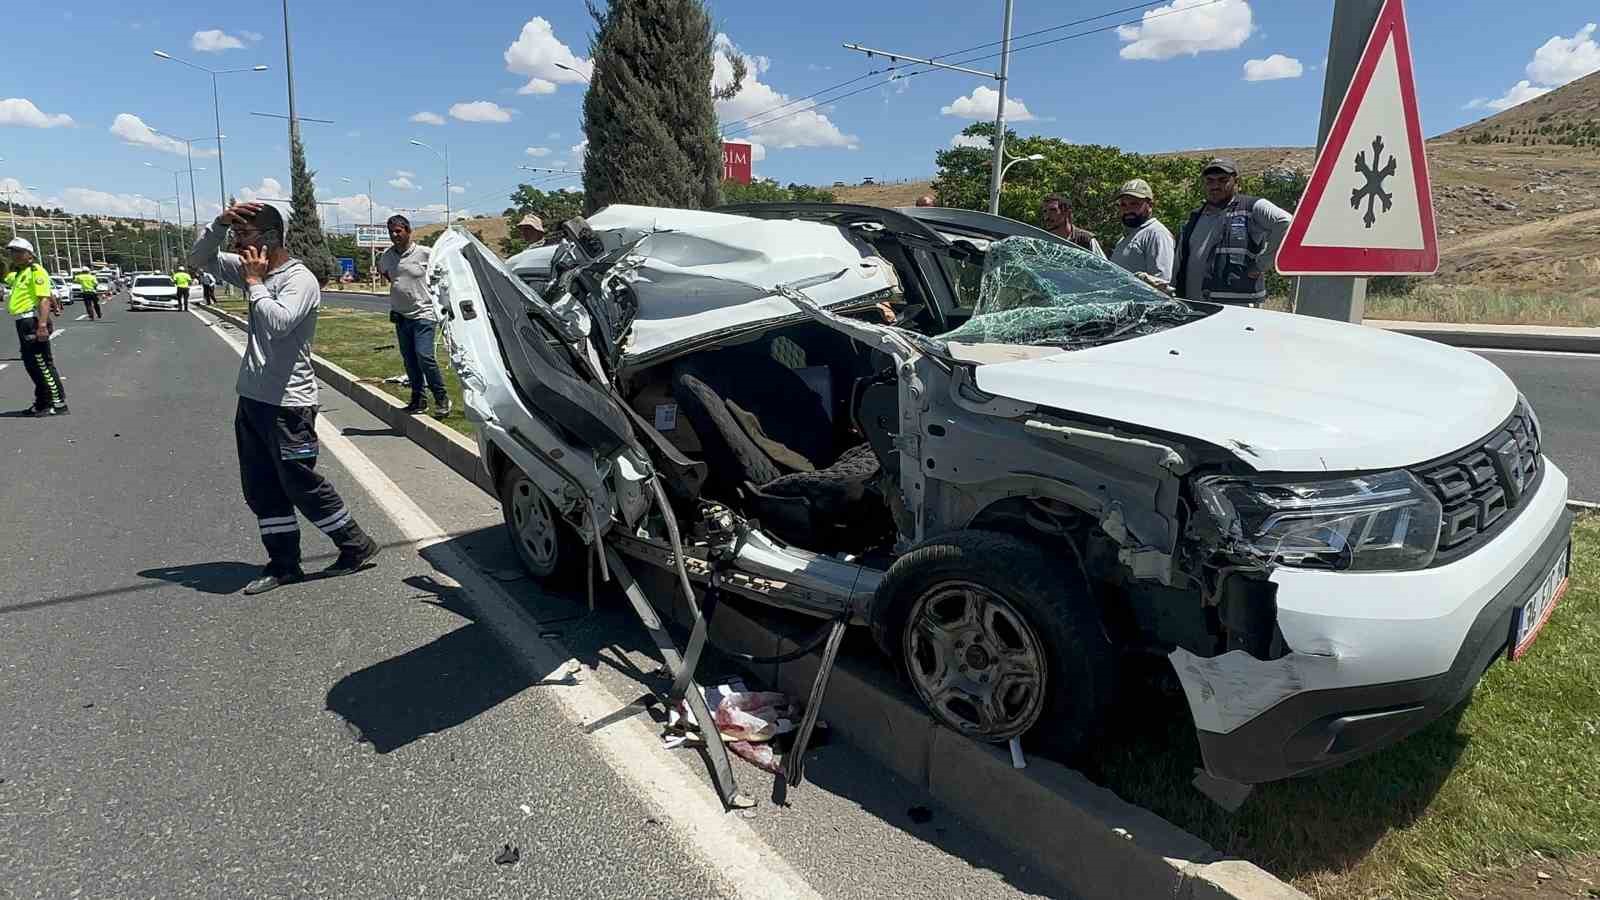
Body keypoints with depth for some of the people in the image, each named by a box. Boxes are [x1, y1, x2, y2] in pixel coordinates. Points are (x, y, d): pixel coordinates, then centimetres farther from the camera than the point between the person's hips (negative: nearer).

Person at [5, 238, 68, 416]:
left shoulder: (36, 271, -10)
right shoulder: (18, 273, 21)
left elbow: (44, 299, -20)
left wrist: (42, 325, -27)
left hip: (32, 322, -10)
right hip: (23, 323, 10)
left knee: (42, 364, -9)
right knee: (31, 364, 15)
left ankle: (58, 403, -6)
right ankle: (42, 402, 23)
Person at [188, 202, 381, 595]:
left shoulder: (300, 279, -15)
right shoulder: (251, 269, 9)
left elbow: (277, 323, -29)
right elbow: (198, 259, 16)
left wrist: (255, 282, -17)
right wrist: (220, 223, 0)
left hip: (287, 404, -8)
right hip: (252, 399, 9)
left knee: (301, 485, -1)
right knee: (261, 489, 11)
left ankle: (357, 547, 14)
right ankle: (283, 564, 20)